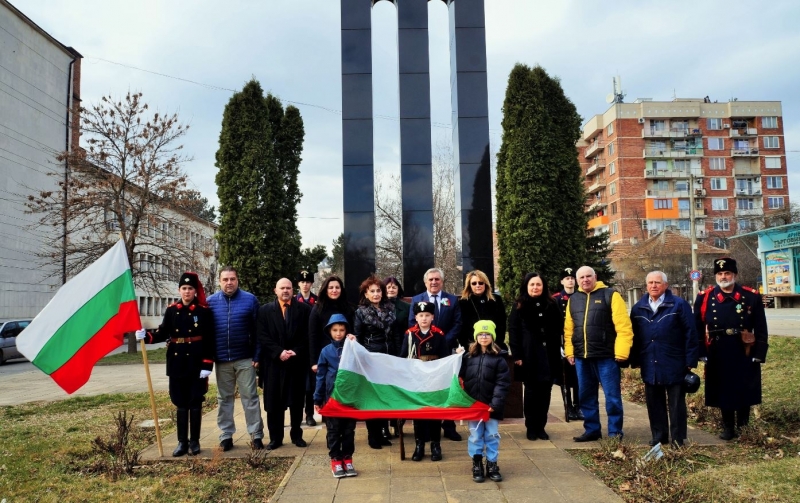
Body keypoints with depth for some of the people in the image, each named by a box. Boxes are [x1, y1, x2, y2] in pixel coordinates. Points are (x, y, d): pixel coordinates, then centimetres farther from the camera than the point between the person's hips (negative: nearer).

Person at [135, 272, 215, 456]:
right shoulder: (172, 310, 5)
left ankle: (194, 441, 17)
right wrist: (146, 336, -17)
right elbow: (163, 333, 3)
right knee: (181, 404, 10)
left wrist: (207, 365, -12)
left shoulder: (204, 311, -4)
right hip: (177, 363, 3)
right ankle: (182, 442, 19)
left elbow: (209, 340, -7)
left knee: (195, 403, 5)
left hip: (197, 363, -3)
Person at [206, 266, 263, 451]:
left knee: (250, 398, 4)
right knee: (224, 399, 11)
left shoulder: (250, 299, -3)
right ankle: (226, 435, 22)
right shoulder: (210, 302, 2)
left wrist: (257, 356, -6)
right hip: (221, 360, 2)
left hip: (245, 358, -2)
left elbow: (257, 331, -2)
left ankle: (256, 435, 12)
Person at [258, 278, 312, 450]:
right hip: (274, 363, 0)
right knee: (274, 402, 4)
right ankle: (275, 437, 14)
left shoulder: (304, 309, 5)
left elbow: (307, 335, 0)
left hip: (298, 362, 0)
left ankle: (296, 435, 20)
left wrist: (296, 351, -12)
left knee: (297, 401, 7)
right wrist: (279, 352, -13)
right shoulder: (265, 310, 6)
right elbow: (262, 337, -2)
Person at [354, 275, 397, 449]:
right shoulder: (361, 312, -1)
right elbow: (357, 337, 0)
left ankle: (384, 432, 19)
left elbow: (395, 334, 11)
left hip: (389, 357, 3)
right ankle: (373, 435, 11)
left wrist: (397, 356, 5)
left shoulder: (390, 308, 7)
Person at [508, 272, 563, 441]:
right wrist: (517, 355, -10)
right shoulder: (519, 306, 2)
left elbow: (559, 329, 10)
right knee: (531, 391, 3)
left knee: (545, 392, 5)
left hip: (549, 355, 2)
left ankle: (541, 427, 16)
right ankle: (531, 427, 13)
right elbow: (513, 331, -3)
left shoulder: (551, 305, 8)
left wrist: (557, 351, 1)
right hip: (529, 356, -2)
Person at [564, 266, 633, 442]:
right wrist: (569, 351, 7)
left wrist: (621, 352, -15)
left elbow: (623, 326, -10)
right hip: (581, 358, 5)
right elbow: (568, 329, 14)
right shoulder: (573, 299, 12)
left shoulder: (610, 295, -3)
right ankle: (591, 430, 26)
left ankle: (615, 432, 16)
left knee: (612, 396, 3)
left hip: (606, 357, -5)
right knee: (586, 397, 13)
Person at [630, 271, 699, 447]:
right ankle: (658, 437, 23)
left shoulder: (679, 305, -4)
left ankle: (678, 439, 16)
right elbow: (634, 336, 10)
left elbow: (690, 334, -6)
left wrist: (690, 361, -9)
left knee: (676, 404, 7)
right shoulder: (638, 308, 8)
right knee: (654, 404, 11)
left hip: (674, 365, -4)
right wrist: (635, 360, 6)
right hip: (649, 367, 4)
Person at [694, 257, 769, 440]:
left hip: (744, 355, 0)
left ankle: (744, 428, 32)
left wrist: (759, 353, -3)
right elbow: (698, 328, 1)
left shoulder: (752, 297, -2)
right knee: (723, 391, 9)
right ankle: (728, 428, 23)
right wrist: (701, 352, -1)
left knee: (744, 391, 11)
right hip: (718, 356, 0)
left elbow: (761, 329, 0)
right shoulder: (705, 298, -2)